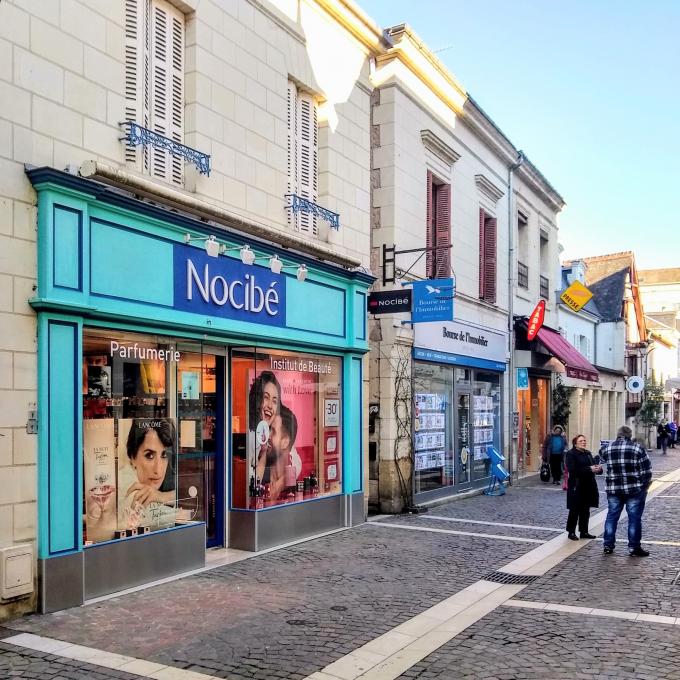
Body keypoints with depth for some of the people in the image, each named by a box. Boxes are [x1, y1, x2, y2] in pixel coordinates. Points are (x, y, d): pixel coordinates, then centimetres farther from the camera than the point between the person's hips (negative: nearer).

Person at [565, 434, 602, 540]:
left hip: (588, 487, 6)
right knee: (574, 510, 2)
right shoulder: (571, 454, -8)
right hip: (576, 487, -6)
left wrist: (598, 468, -12)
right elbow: (573, 470, -19)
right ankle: (571, 532, 11)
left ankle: (584, 532, 20)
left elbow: (594, 465, 13)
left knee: (585, 511, 11)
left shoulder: (588, 453, 13)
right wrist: (589, 469, -23)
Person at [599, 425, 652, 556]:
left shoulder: (607, 448, 3)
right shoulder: (637, 448, -6)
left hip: (613, 490, 3)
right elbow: (646, 469, -6)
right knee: (634, 518, 5)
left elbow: (602, 457, 21)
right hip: (634, 489, -3)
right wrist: (645, 485, 6)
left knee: (612, 516, 12)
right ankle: (634, 547, 10)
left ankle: (608, 546, 16)